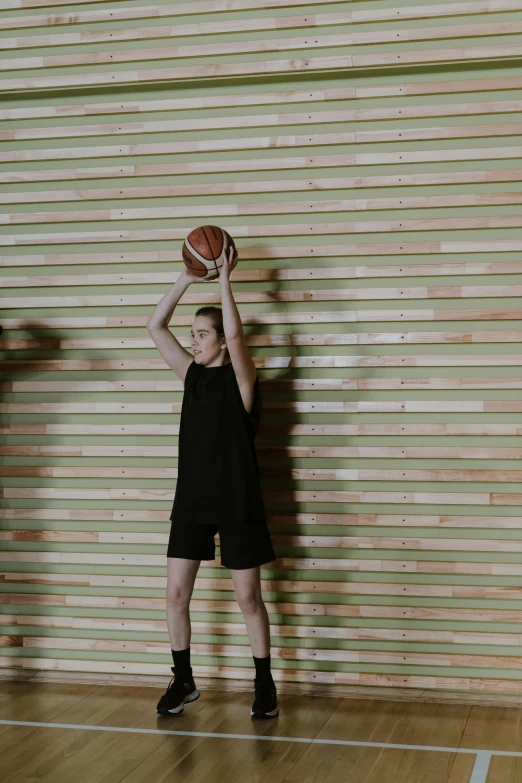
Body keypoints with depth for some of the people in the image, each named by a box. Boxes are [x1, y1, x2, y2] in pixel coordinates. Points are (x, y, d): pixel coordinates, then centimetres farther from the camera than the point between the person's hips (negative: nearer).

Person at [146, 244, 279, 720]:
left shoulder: (241, 376, -7)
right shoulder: (191, 374, 8)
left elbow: (234, 333, -26)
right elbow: (156, 326, 5)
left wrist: (223, 278, -19)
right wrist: (186, 280, -1)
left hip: (237, 502, -5)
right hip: (192, 499, 5)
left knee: (249, 598, 2)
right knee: (176, 593, 4)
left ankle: (265, 685, 15)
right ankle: (183, 681, 19)